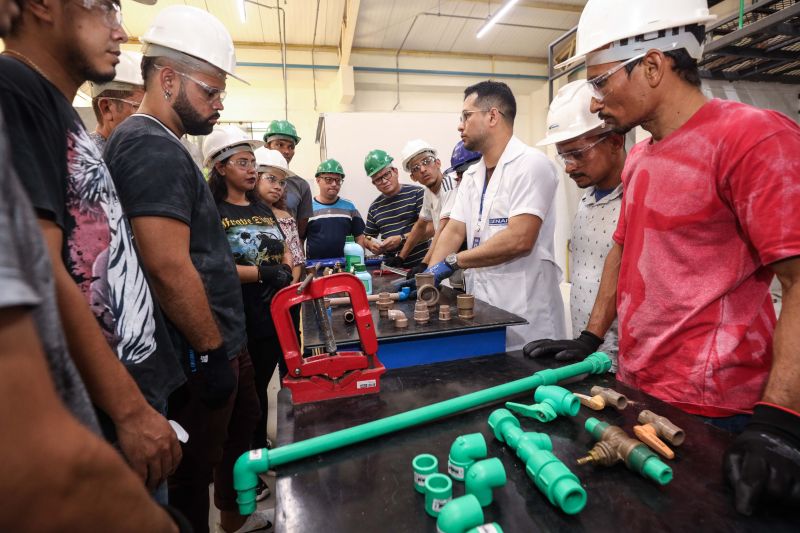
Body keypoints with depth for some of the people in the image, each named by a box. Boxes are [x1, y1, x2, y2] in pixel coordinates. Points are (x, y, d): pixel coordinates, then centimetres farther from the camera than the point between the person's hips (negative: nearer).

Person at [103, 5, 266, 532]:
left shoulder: (161, 145, 14)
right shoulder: (152, 147, -18)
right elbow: (170, 270, -27)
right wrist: (213, 351, -16)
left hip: (223, 338, 11)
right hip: (202, 351, -11)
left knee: (243, 426, 27)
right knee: (194, 472, 8)